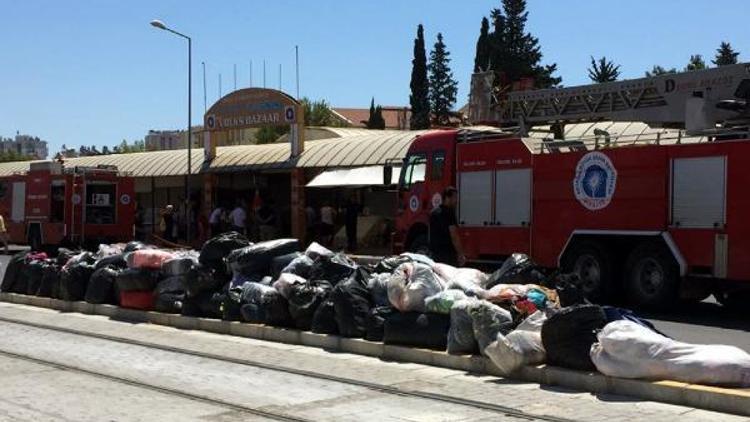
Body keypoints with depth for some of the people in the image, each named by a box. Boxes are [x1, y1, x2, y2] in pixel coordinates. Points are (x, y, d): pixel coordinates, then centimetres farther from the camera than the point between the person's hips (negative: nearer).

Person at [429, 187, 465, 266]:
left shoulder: (434, 212, 14)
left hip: (434, 252, 9)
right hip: (447, 254, -9)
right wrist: (461, 255, -15)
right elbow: (454, 236, -17)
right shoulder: (449, 213, -13)